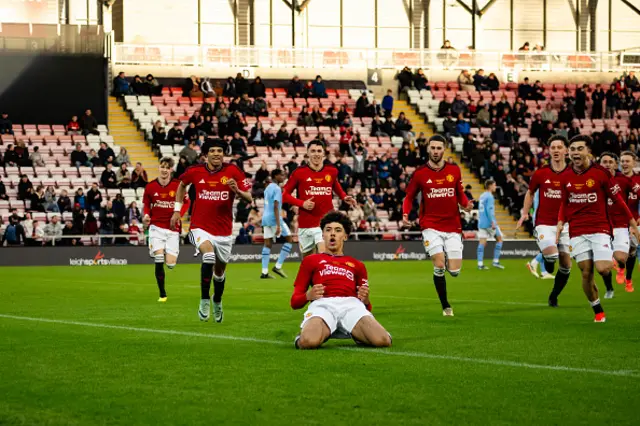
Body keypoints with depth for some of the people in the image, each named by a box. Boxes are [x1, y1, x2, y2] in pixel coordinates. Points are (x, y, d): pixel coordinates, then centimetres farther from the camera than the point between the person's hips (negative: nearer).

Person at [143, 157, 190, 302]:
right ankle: (162, 294, -1)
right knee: (159, 260, -14)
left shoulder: (178, 185, -4)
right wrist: (146, 216, -8)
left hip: (172, 228, 0)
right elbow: (146, 205, 12)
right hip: (156, 226, 0)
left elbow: (186, 202, 7)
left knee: (171, 263, -6)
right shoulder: (150, 186, 0)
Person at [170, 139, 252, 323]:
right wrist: (177, 209, 15)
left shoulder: (233, 172, -6)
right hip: (200, 228, -2)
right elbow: (182, 184, 19)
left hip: (224, 230, 2)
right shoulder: (195, 171, -4)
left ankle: (217, 302, 45)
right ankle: (204, 300, -17)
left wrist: (237, 191, -28)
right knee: (209, 255, -31)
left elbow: (249, 198, -7)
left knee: (220, 270, 15)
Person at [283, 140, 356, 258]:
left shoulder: (332, 171, 3)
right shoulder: (299, 172, -4)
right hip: (305, 225, 0)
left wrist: (344, 197, 5)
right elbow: (285, 195, 1)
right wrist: (302, 203, -14)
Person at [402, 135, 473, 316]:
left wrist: (466, 204, -6)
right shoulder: (420, 173, -1)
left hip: (452, 226, 2)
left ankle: (445, 259, 35)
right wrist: (405, 214, -10)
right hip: (431, 226, -2)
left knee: (454, 271, -4)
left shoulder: (454, 170, 5)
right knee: (439, 266, -16)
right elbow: (409, 197, 8)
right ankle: (445, 306, 2)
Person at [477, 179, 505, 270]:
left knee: (482, 243, 1)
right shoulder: (489, 197, -11)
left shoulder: (482, 196, 15)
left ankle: (480, 264, -6)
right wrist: (493, 222, -22)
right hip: (489, 223, -7)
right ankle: (496, 261, 3)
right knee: (499, 239, 8)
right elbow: (489, 210, -20)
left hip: (481, 222, 7)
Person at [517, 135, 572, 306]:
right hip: (544, 223, -1)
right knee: (551, 255, -25)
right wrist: (525, 213, 3)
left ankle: (554, 297, 24)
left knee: (566, 265, 3)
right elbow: (530, 193, 15)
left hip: (565, 224, 1)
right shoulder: (540, 173, -1)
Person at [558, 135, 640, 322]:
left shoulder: (600, 173, -7)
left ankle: (610, 264, 21)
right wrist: (560, 223, 1)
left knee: (602, 269, -16)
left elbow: (617, 198, -1)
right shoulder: (566, 176, 3)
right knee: (586, 273, -2)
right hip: (577, 232, 3)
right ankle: (598, 311, 13)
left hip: (600, 228, -3)